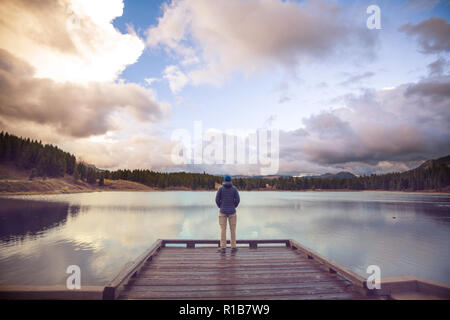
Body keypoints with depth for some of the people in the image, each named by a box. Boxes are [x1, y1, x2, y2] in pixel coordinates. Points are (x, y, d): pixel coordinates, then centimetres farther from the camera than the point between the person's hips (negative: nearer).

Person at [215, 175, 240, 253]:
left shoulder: (221, 188, -3)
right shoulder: (234, 188, -2)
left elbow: (217, 200, -6)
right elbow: (237, 200, -8)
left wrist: (220, 207, 11)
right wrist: (234, 207, 9)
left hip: (223, 212, 0)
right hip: (232, 212, 0)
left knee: (223, 230, 4)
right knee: (233, 229, 10)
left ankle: (223, 248, 2)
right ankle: (233, 247, 15)